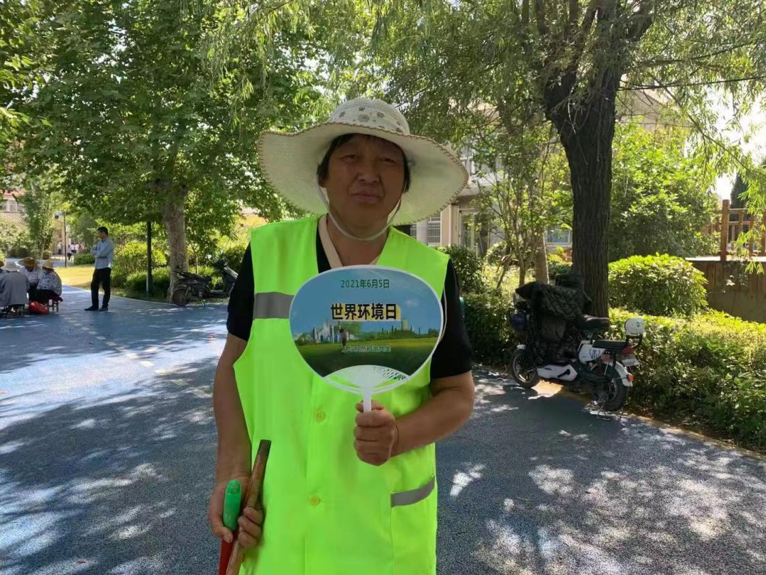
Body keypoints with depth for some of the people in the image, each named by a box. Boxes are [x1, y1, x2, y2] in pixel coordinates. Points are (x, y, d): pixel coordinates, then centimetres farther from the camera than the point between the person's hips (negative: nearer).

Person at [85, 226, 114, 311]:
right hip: (98, 267, 9)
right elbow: (92, 251, 9)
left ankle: (105, 306, 7)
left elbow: (101, 253, -19)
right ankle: (94, 305, 15)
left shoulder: (109, 243, -10)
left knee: (106, 287, -1)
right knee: (94, 285, 8)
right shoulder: (100, 242, 17)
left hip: (105, 268, -9)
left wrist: (96, 252, 0)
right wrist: (98, 253, -10)